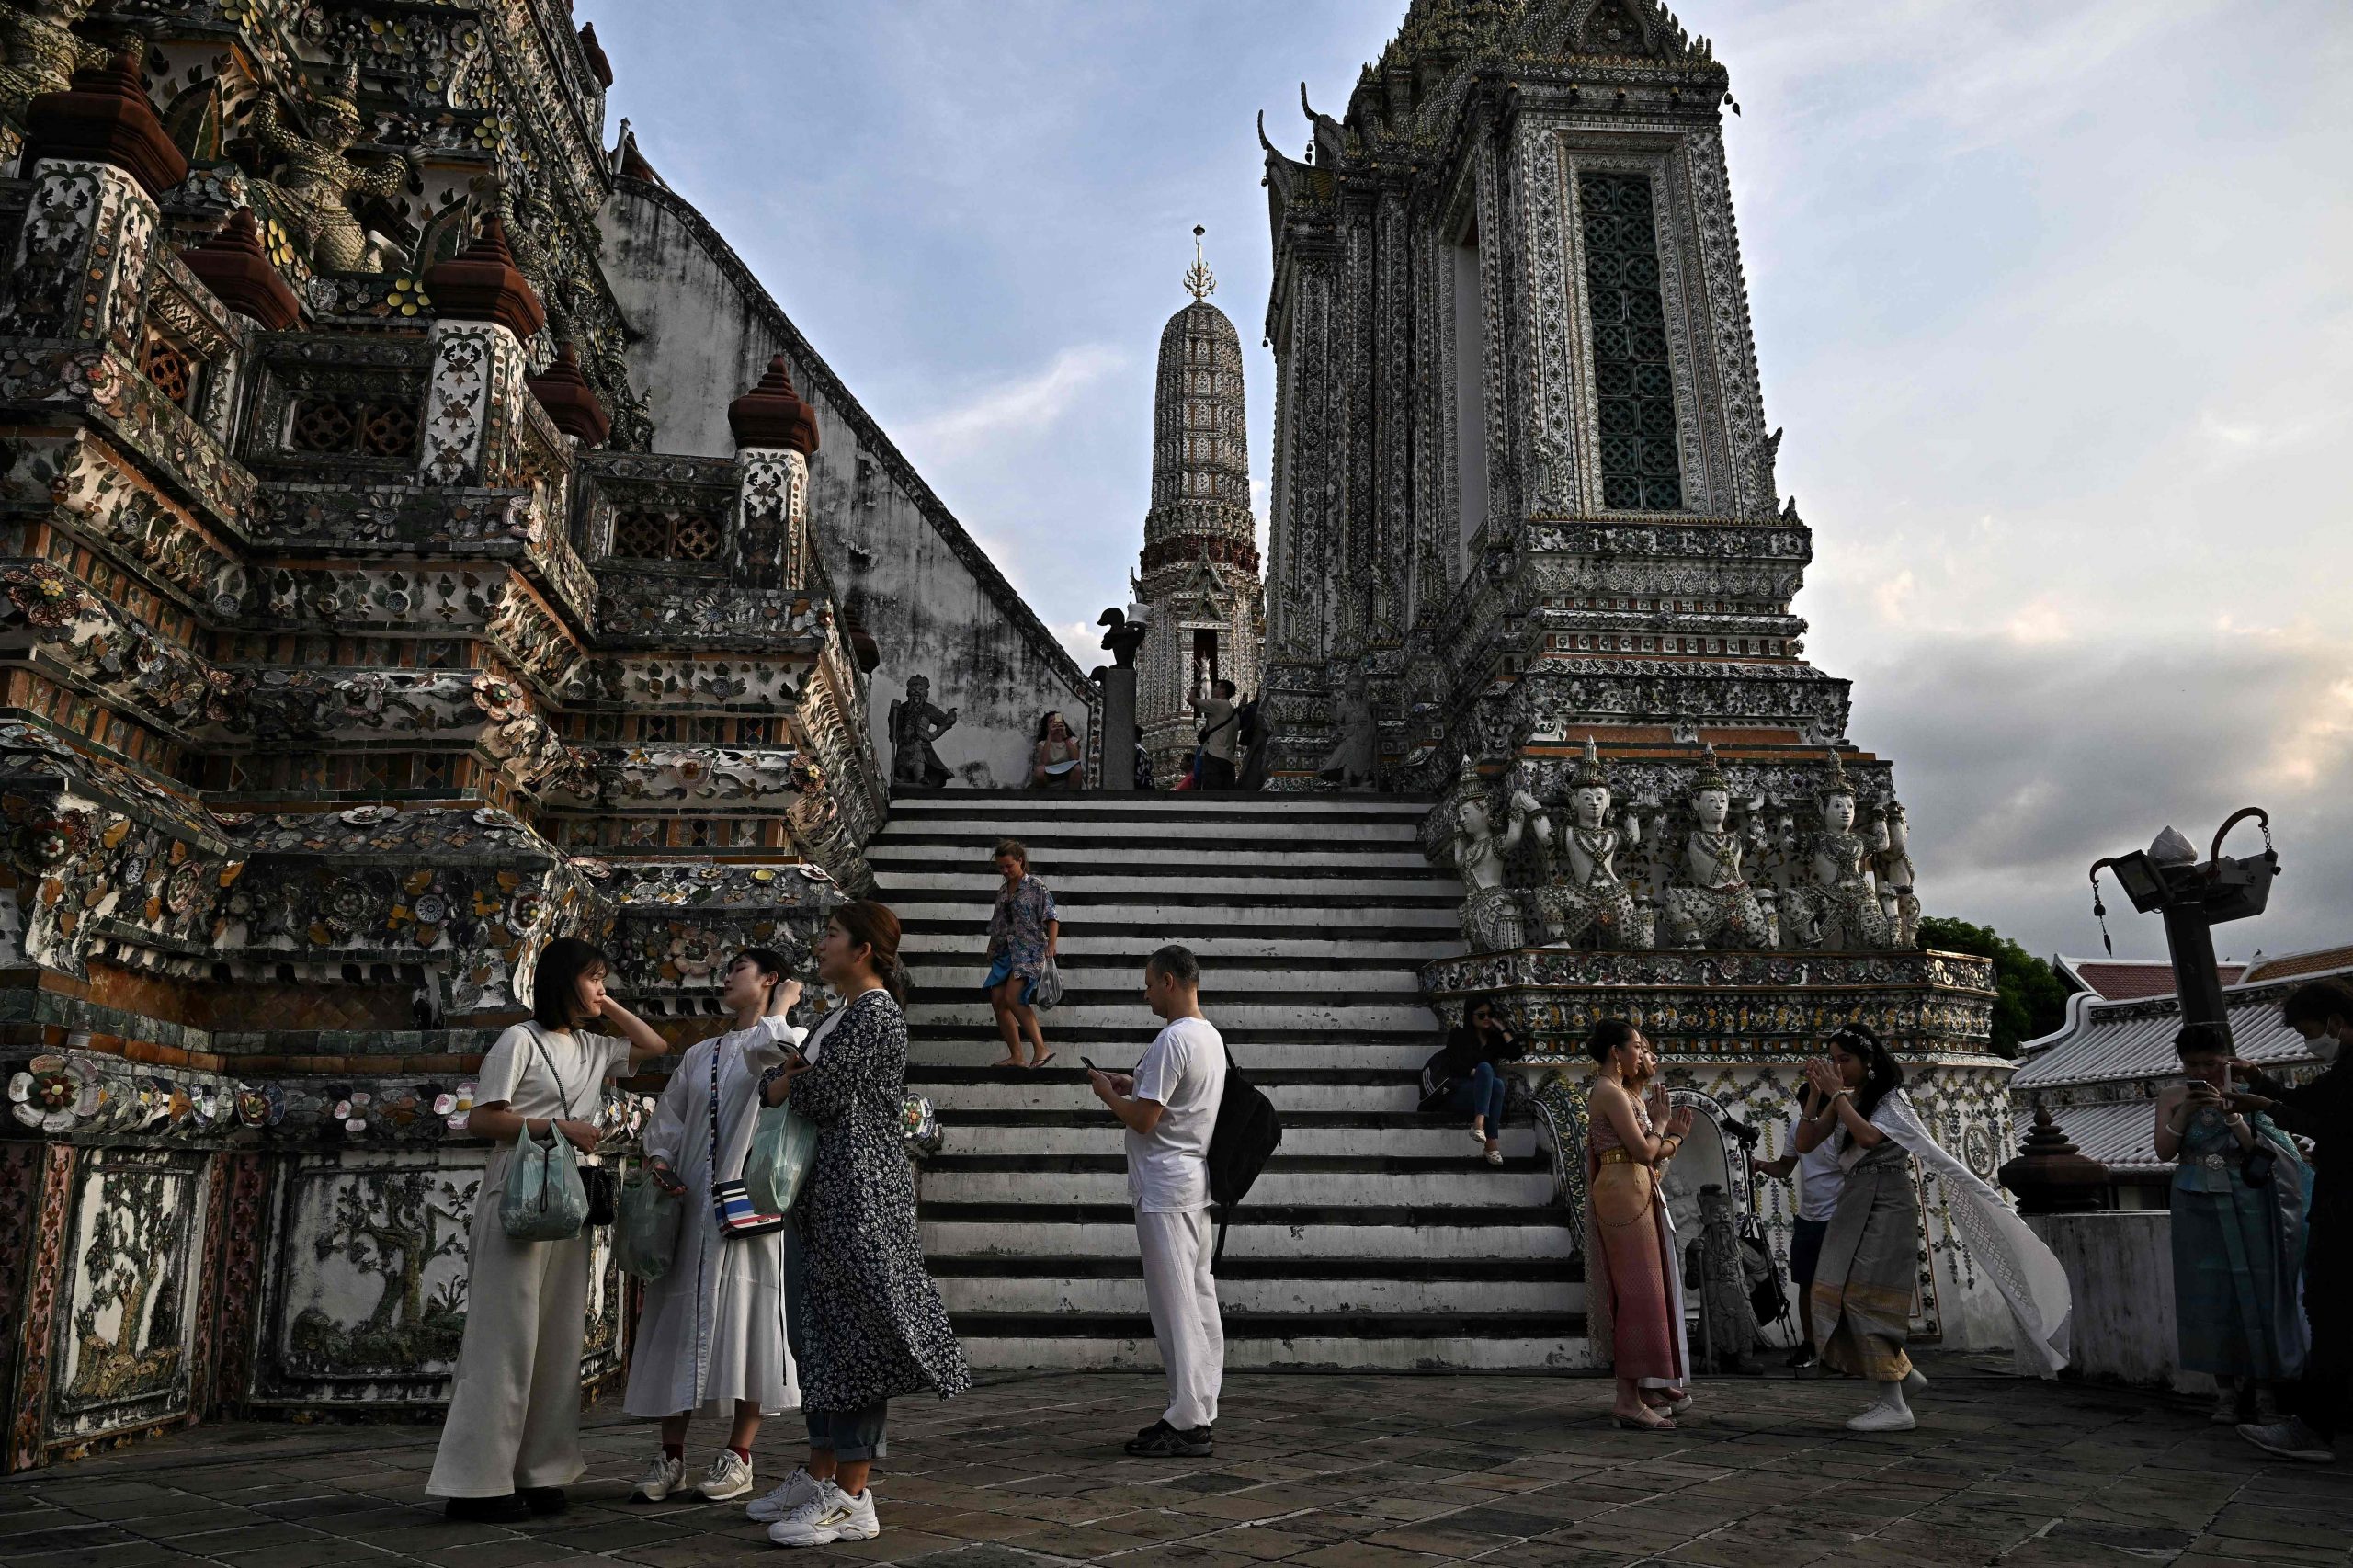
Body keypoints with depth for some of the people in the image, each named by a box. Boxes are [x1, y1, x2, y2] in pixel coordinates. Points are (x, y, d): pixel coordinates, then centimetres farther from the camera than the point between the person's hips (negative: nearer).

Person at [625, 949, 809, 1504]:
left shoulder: (787, 1041, 0)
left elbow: (767, 1048, -25)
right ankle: (672, 1456, 15)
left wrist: (781, 1002, -8)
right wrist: (658, 1163, -1)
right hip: (689, 1208, 6)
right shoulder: (699, 1055, 20)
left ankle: (738, 1457, 10)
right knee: (677, 1322, 6)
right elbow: (667, 1120, 18)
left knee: (748, 1323, -1)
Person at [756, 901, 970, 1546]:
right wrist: (786, 1076, -7)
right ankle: (820, 1474, 25)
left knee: (854, 1331, -6)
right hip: (826, 1191, 10)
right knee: (824, 1328, 14)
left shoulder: (875, 1014, -13)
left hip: (860, 1185, -10)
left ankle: (852, 1500, 1)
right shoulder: (843, 1015, 17)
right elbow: (774, 1081, 16)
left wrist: (785, 1082, 1)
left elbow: (823, 1093, -19)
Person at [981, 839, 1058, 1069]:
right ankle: (1016, 1056, 3)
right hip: (1005, 953, 7)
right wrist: (991, 949, 15)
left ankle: (1041, 1049, -19)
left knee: (1012, 998, -22)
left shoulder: (1036, 887, -2)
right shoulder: (1002, 892, 17)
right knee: (997, 1000, -3)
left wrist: (1052, 943, -21)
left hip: (1029, 950, -7)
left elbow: (1051, 918, -9)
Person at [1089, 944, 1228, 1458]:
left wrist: (1107, 1092, -2)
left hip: (1164, 1190, -10)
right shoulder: (1211, 1036, 13)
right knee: (1200, 1300, 11)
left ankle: (1187, 1423, 0)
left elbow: (1143, 1119, -18)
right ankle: (1200, 1415, 18)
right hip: (1196, 1184, 10)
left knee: (1175, 1305, -5)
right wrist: (1134, 1085, 17)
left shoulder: (1171, 1040, -18)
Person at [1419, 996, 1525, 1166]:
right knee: (1485, 1067, -31)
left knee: (1498, 1085, -33)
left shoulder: (1495, 1039, 22)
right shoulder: (1458, 1035, 12)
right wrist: (1479, 1073, -17)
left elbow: (1516, 1053, 5)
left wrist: (1502, 1029, 9)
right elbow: (1457, 1065, -2)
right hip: (1458, 1092, -3)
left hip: (1481, 1095, 3)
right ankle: (1479, 1122, -50)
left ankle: (1488, 1137, -43)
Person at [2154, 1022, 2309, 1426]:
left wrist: (2230, 1113, -19)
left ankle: (2265, 1390, 9)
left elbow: (2258, 1149, -6)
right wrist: (2184, 1113, -15)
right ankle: (2227, 1389, 11)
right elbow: (2164, 1151, -3)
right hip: (2198, 1209, 1)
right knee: (2210, 1297, 3)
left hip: (2245, 1206, -1)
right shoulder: (2172, 1098, 4)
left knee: (2256, 1292, 0)